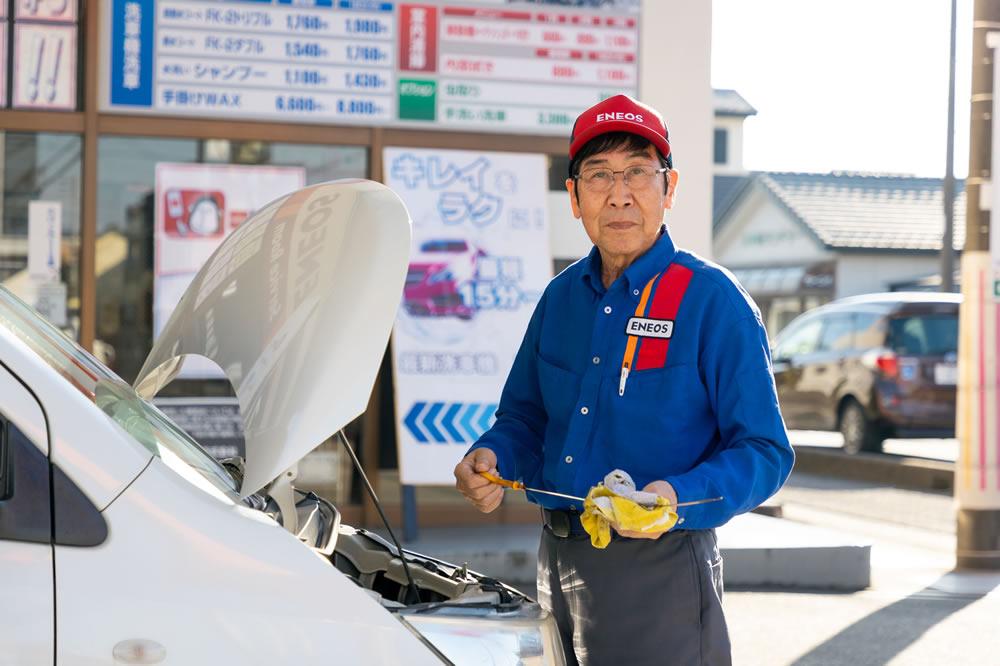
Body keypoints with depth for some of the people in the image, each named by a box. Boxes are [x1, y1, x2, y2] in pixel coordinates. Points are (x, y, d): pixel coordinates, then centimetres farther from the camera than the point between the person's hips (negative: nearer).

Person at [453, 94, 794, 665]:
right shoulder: (561, 297, 10)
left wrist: (678, 499, -27)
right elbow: (526, 418, 19)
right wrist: (491, 459, -3)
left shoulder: (714, 301, -9)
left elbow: (765, 453, -11)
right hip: (558, 564, 6)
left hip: (660, 569, -6)